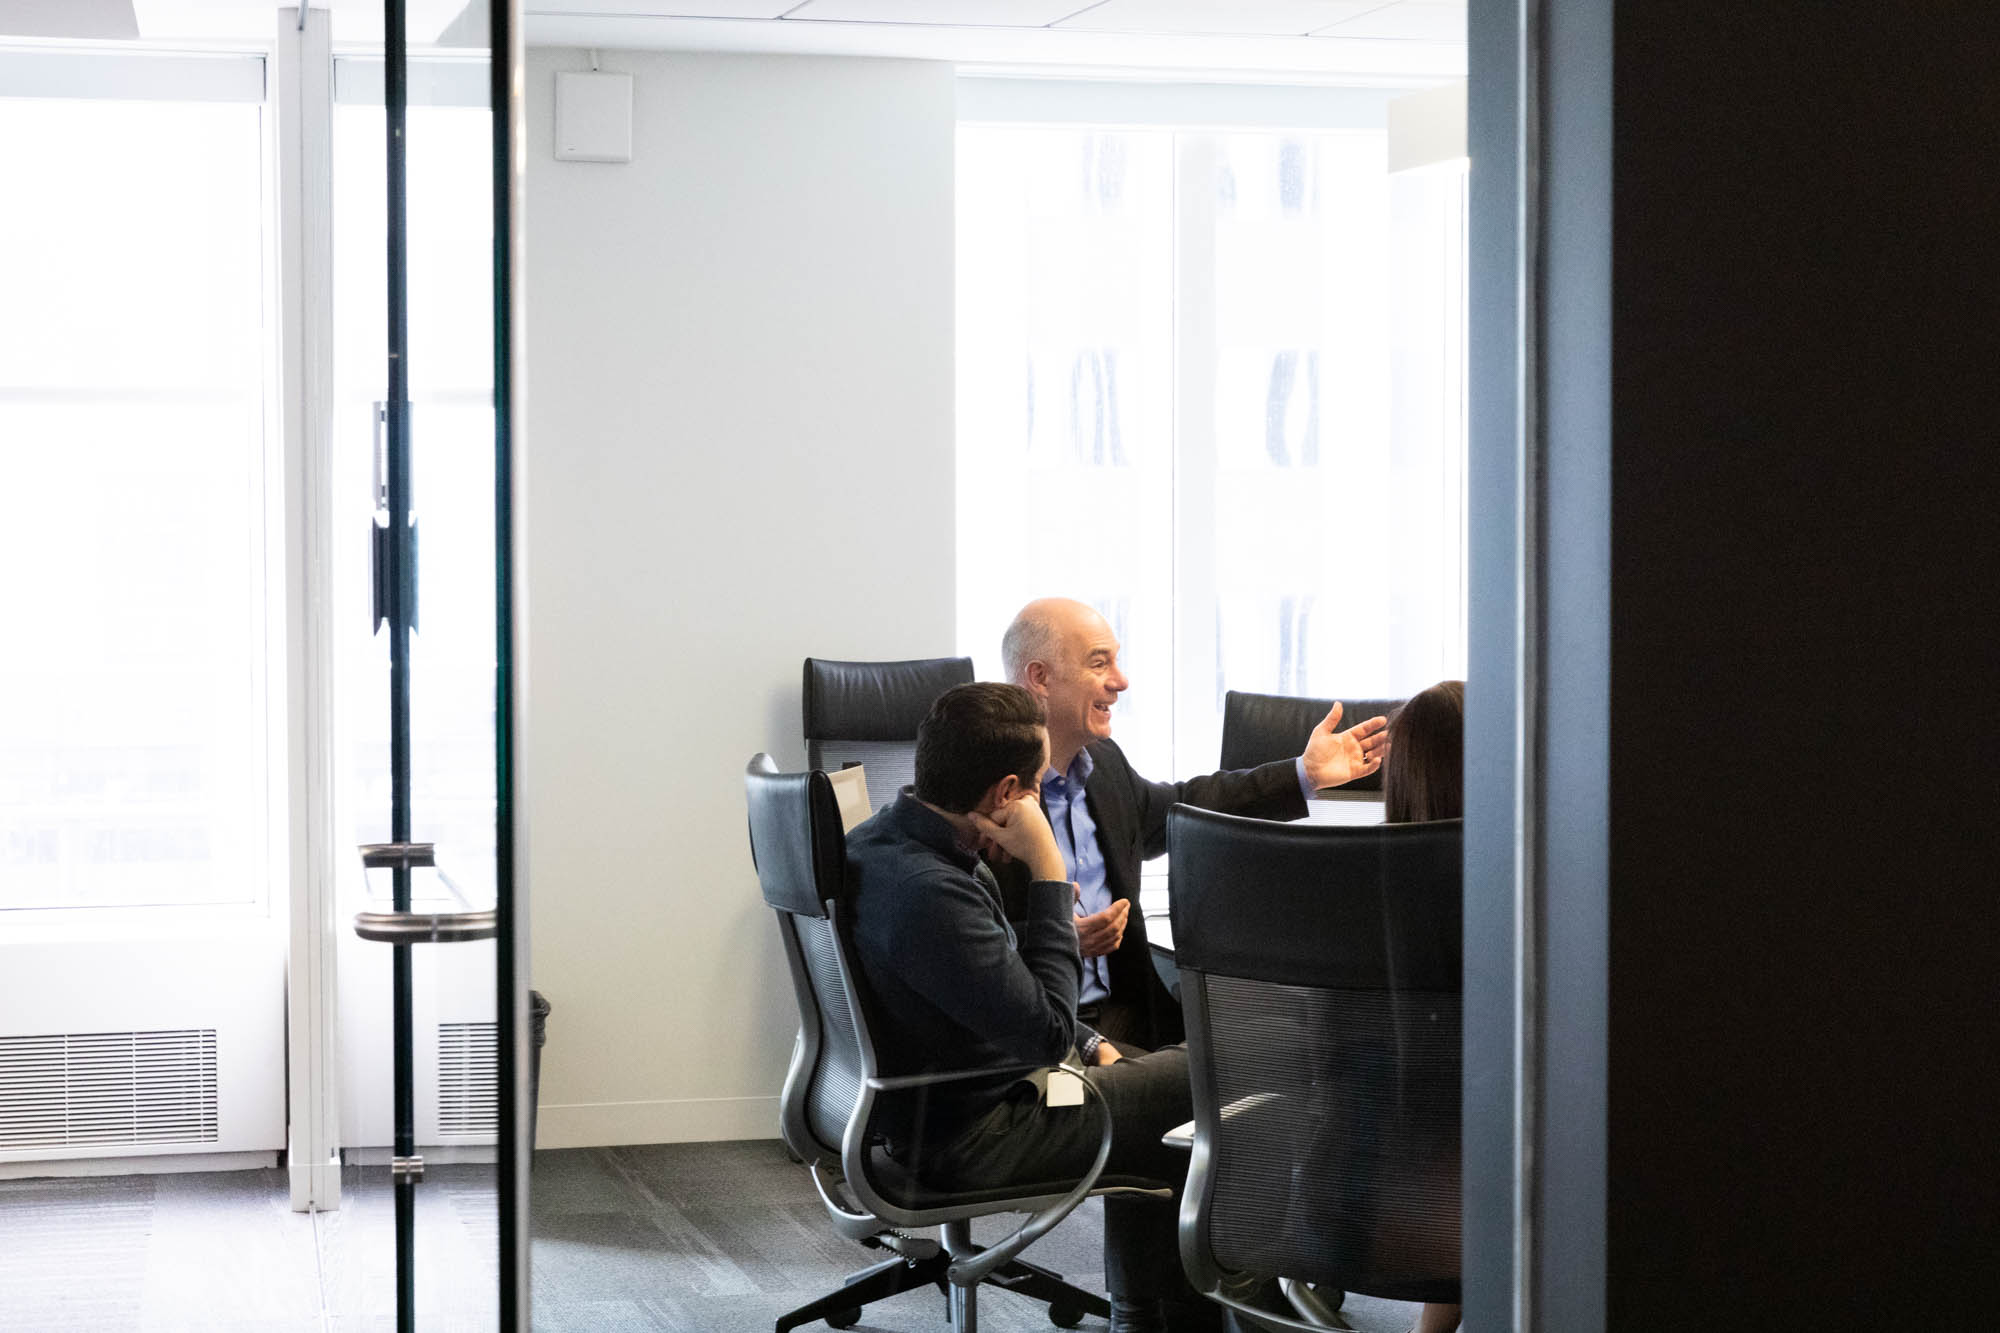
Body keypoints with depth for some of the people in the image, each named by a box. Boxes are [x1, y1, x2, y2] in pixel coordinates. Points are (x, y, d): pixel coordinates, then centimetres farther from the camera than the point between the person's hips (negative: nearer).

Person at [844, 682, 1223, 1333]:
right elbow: (1047, 1030, -25)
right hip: (968, 1137, -10)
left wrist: (1087, 1044, 10)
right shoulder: (929, 893, -32)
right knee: (1196, 1086, -1)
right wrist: (1047, 871, -22)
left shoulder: (885, 837, 1)